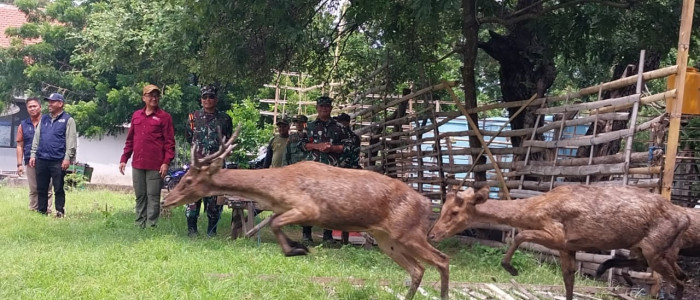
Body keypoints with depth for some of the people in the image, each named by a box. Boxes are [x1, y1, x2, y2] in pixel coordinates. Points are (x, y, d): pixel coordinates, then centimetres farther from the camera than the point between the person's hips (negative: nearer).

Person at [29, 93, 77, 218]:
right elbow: (36, 137, 17)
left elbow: (71, 141, -7)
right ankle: (42, 211, 17)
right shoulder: (44, 119, 16)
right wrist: (33, 155, 10)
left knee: (58, 188, 0)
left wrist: (67, 158, -14)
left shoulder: (68, 119, -1)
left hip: (58, 161, -5)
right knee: (41, 188, 9)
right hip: (41, 159, 5)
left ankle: (60, 212, 6)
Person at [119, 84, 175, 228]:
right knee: (140, 196, 9)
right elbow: (130, 140, 18)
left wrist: (166, 162, -14)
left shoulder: (164, 117, 0)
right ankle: (139, 225, 14)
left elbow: (170, 142, -5)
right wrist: (124, 159, 12)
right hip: (137, 164, 5)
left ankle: (151, 226, 0)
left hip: (155, 166, -5)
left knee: (153, 197, -2)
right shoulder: (136, 115, 14)